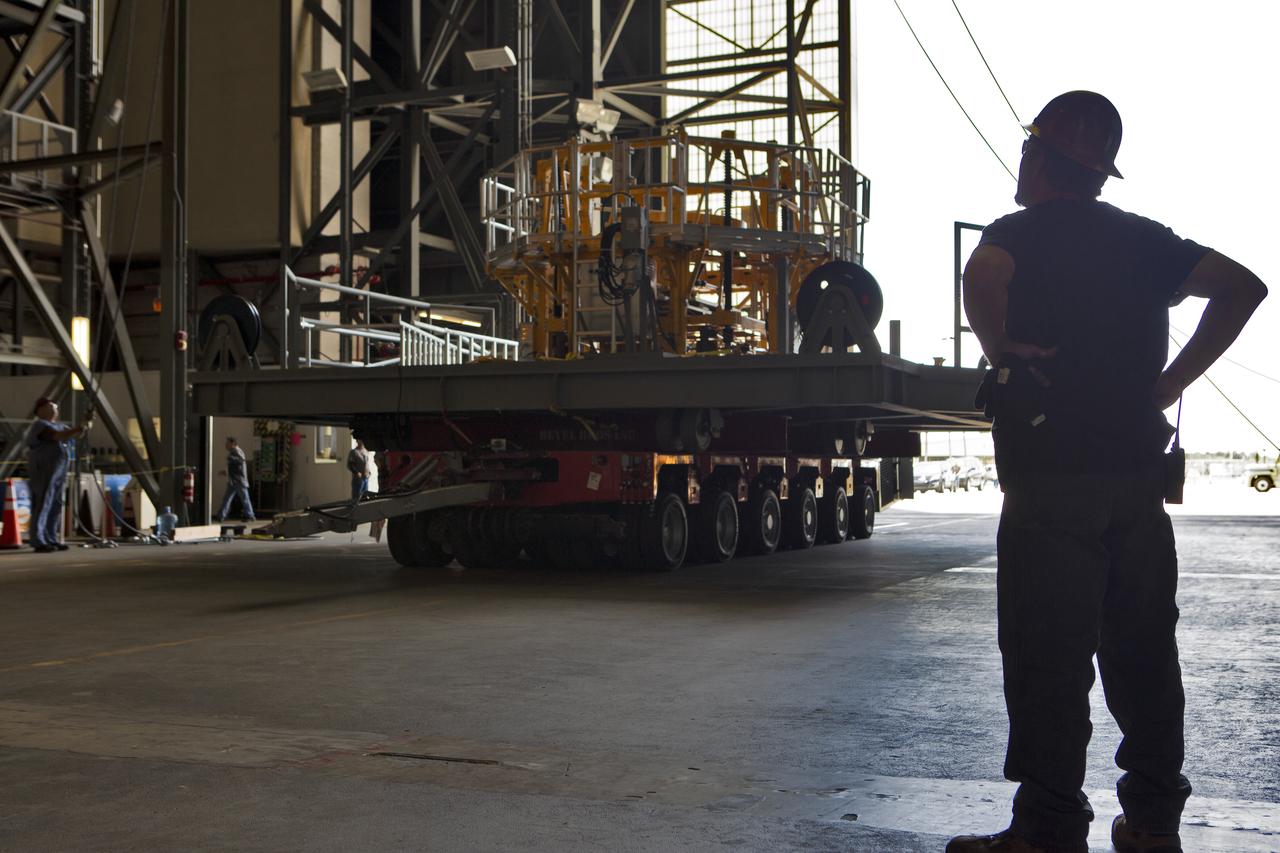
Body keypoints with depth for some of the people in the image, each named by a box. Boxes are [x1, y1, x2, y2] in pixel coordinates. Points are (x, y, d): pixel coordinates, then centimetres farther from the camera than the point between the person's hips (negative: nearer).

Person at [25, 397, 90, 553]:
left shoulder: (57, 425, 19)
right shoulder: (40, 425, -10)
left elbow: (75, 434, 21)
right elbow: (59, 436, -24)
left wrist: (85, 427, 3)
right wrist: (81, 428, -20)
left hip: (58, 472, 9)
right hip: (44, 471, -9)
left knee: (55, 507, 7)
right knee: (42, 506, -10)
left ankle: (51, 540, 10)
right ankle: (39, 543, -11)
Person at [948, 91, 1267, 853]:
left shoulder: (1019, 234, -3)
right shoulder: (1143, 240, 14)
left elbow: (983, 273, -25)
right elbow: (1242, 287, 10)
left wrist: (1001, 353, -8)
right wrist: (1169, 381, 6)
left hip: (1051, 482, -6)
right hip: (1139, 474, 6)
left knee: (1048, 660, -3)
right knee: (1141, 650, 12)